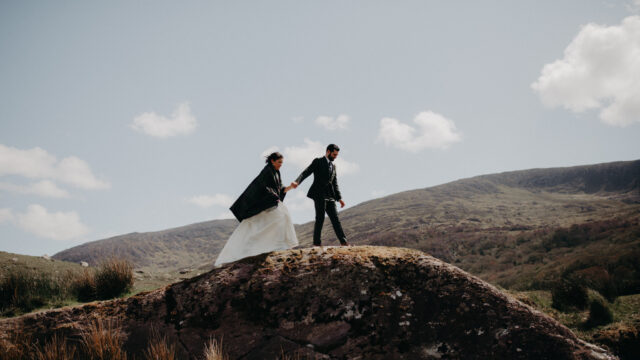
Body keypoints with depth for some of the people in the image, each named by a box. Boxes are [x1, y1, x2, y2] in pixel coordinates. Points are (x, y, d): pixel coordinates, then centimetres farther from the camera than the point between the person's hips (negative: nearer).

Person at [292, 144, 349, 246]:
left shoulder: (333, 166, 22)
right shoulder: (318, 162, 2)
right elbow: (306, 172, -10)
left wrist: (339, 198, 16)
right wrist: (297, 182, -28)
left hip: (330, 196, 6)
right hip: (319, 194, -6)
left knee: (335, 218, 2)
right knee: (320, 218, -8)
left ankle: (343, 242, -1)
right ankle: (317, 243, -3)